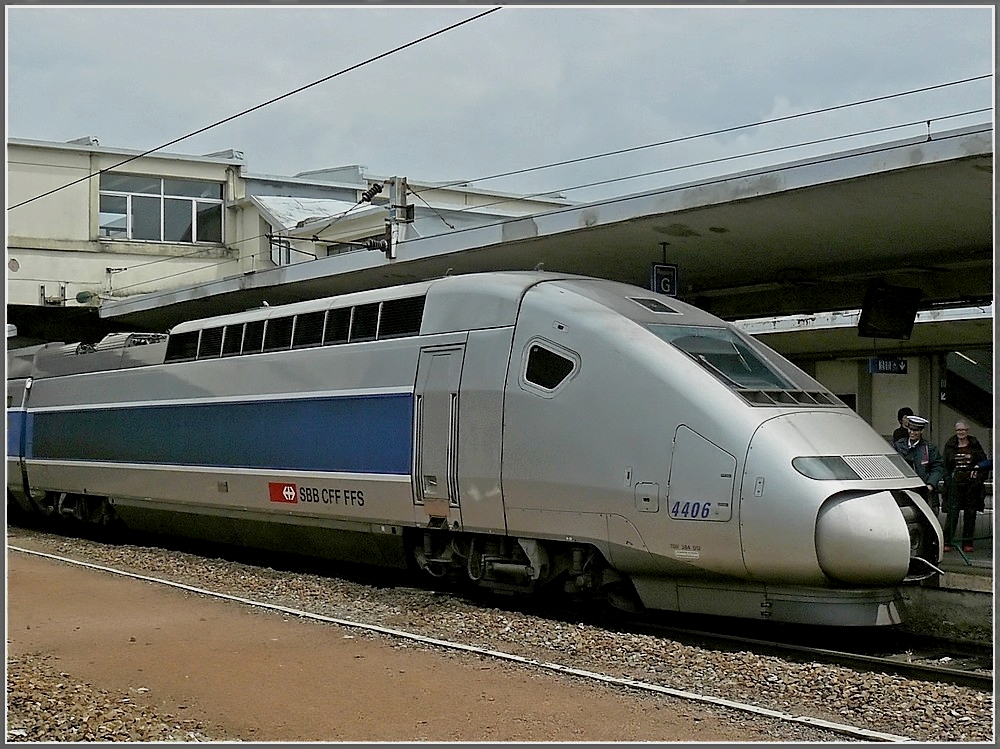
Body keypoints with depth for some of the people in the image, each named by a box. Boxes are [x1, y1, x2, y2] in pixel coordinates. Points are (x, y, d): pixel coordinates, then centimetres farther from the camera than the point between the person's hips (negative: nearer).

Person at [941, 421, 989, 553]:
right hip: (956, 483, 0)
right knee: (952, 512, -7)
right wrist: (948, 480, 0)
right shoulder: (950, 446, 8)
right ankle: (947, 542, -5)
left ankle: (967, 543, 11)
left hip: (972, 483, 0)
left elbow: (984, 463, 8)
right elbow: (946, 466, 10)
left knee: (970, 514, 4)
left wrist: (980, 477, -4)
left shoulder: (975, 445, 6)